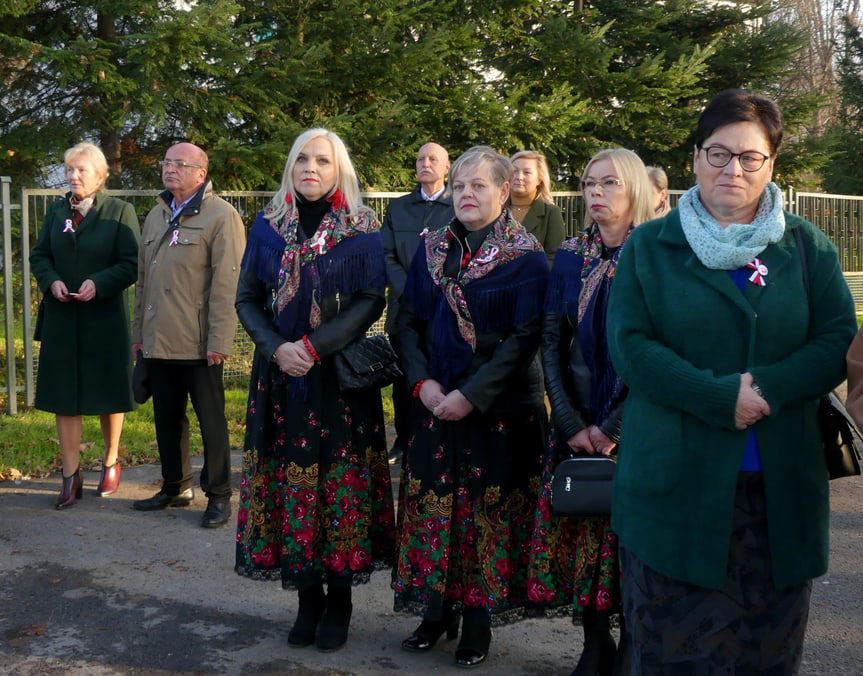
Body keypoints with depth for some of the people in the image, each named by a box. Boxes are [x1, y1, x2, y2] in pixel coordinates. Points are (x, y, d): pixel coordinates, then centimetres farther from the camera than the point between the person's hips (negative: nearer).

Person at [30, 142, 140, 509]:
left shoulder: (120, 212, -2)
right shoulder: (56, 212, 10)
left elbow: (131, 264, -7)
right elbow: (39, 256, 13)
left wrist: (99, 283, -21)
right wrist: (51, 281, -7)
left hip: (105, 317, -3)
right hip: (61, 318, 3)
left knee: (109, 395, 8)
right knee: (63, 395, 3)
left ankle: (111, 462, 28)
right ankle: (71, 475, 10)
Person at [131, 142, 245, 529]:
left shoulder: (221, 216, -7)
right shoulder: (156, 216, 17)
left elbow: (227, 282, -14)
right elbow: (143, 277, 20)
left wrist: (219, 341, -18)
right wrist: (138, 332, 16)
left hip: (199, 344, -7)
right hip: (159, 341, 7)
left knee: (211, 420, 2)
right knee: (167, 418, 14)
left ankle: (219, 495, 13)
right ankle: (175, 488, 28)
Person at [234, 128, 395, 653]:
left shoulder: (362, 230, -1)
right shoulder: (268, 226, 6)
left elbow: (372, 301, -7)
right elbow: (247, 299, 6)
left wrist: (314, 346, -17)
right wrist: (276, 348, -11)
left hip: (341, 377, -2)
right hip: (281, 375, 3)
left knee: (340, 483, 0)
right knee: (290, 483, 3)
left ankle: (339, 601, 15)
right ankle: (308, 598, 17)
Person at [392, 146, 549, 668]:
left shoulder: (527, 258, -6)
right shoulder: (432, 249, 8)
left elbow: (525, 338, -13)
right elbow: (409, 322, 7)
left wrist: (472, 395, -18)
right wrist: (423, 381, -8)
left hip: (500, 407, -4)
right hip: (435, 401, 4)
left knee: (488, 510, 3)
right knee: (433, 506, 8)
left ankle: (480, 618, 18)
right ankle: (438, 610, 25)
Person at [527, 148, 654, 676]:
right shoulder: (570, 258, 7)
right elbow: (552, 345, 4)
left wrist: (614, 428, -14)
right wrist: (572, 423, -6)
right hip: (578, 421, 4)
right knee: (580, 529, 6)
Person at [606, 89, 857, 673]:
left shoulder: (808, 247, 10)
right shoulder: (650, 246, 5)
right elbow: (629, 346, -6)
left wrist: (766, 386, -16)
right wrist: (722, 397, -16)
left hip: (779, 490, 2)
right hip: (677, 489, -2)